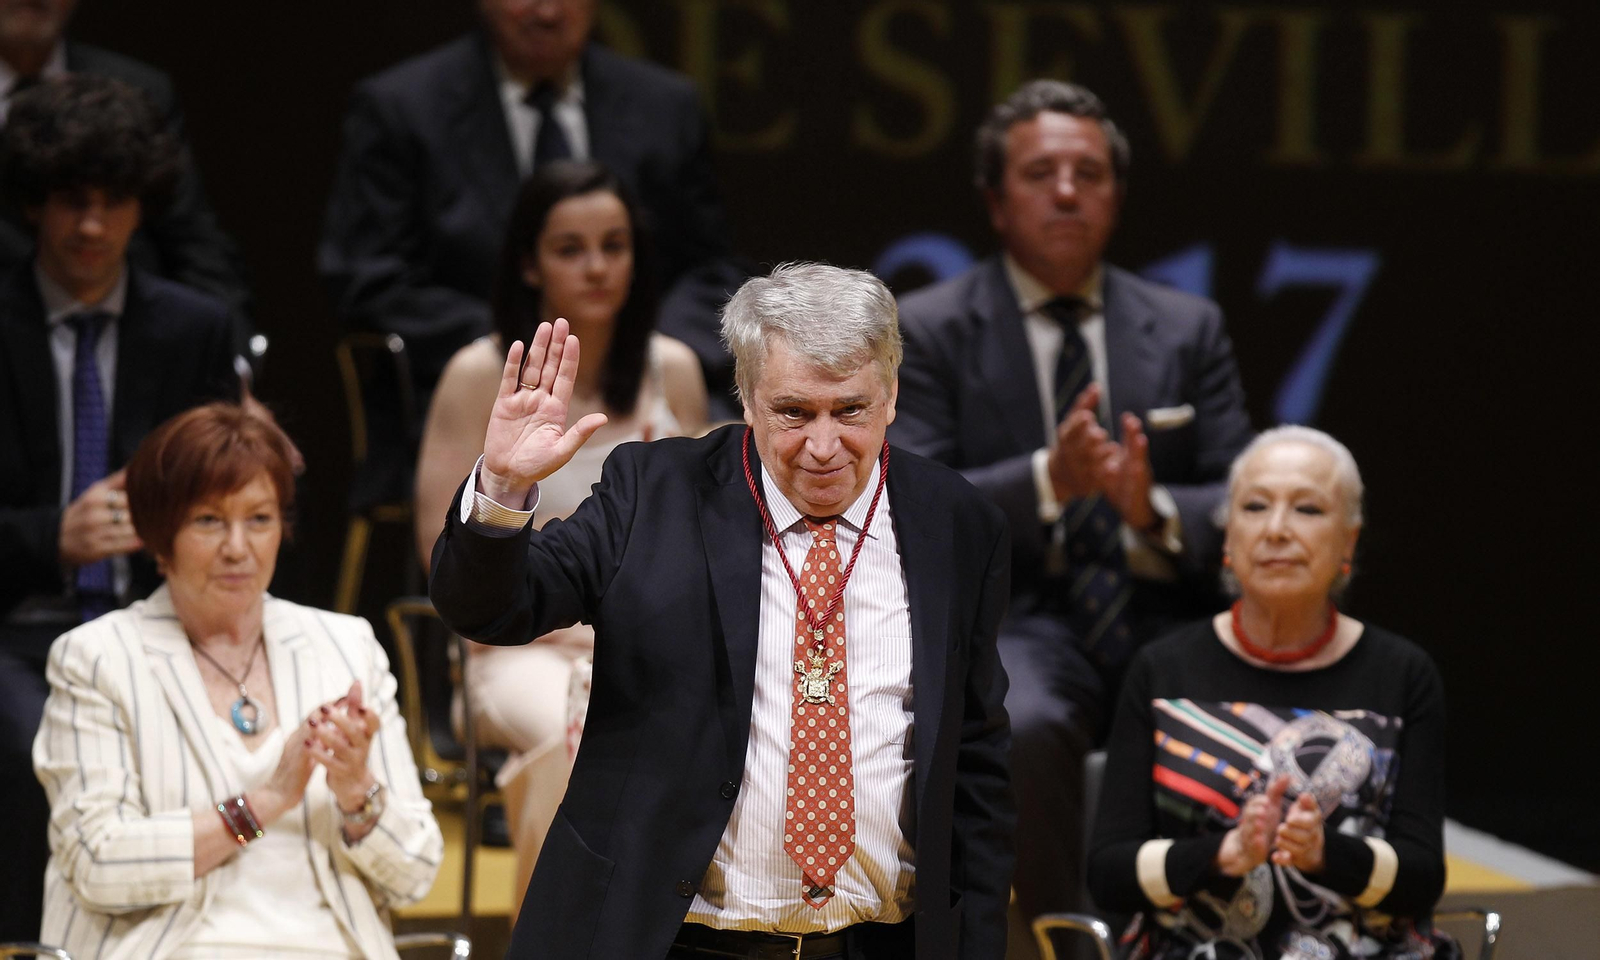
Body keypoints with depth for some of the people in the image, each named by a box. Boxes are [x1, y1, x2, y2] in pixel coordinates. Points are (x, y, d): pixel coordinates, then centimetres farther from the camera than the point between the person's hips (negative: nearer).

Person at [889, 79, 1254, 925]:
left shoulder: (1188, 329, 16)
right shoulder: (928, 330, 7)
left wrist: (1155, 511, -14)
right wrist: (1047, 479, -19)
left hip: (1165, 624, 3)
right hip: (1018, 624, -3)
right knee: (1023, 727, -37)